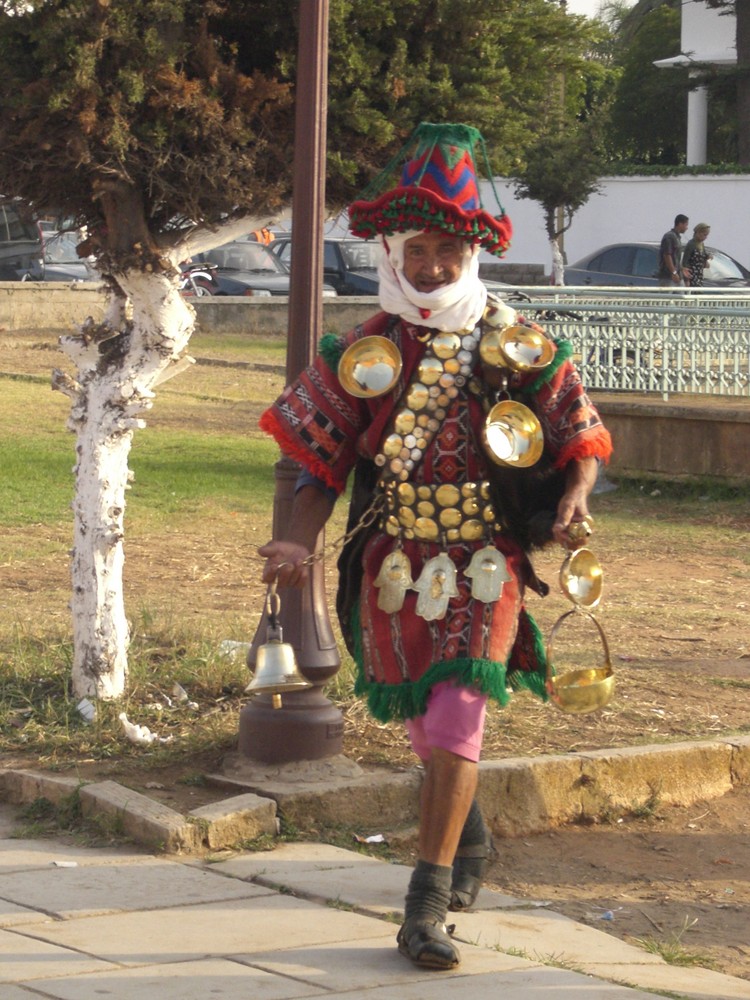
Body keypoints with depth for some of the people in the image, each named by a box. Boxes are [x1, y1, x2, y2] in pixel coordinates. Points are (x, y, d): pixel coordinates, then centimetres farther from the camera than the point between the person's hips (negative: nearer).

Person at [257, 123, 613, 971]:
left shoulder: (519, 347, -2)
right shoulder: (361, 354, 0)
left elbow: (580, 437, 6)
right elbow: (319, 465, 2)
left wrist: (575, 495, -15)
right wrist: (298, 541, -14)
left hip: (487, 567, -2)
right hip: (395, 567, 2)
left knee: (454, 721, -15)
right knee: (426, 727, 13)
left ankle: (428, 903, -10)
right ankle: (470, 840, 43)